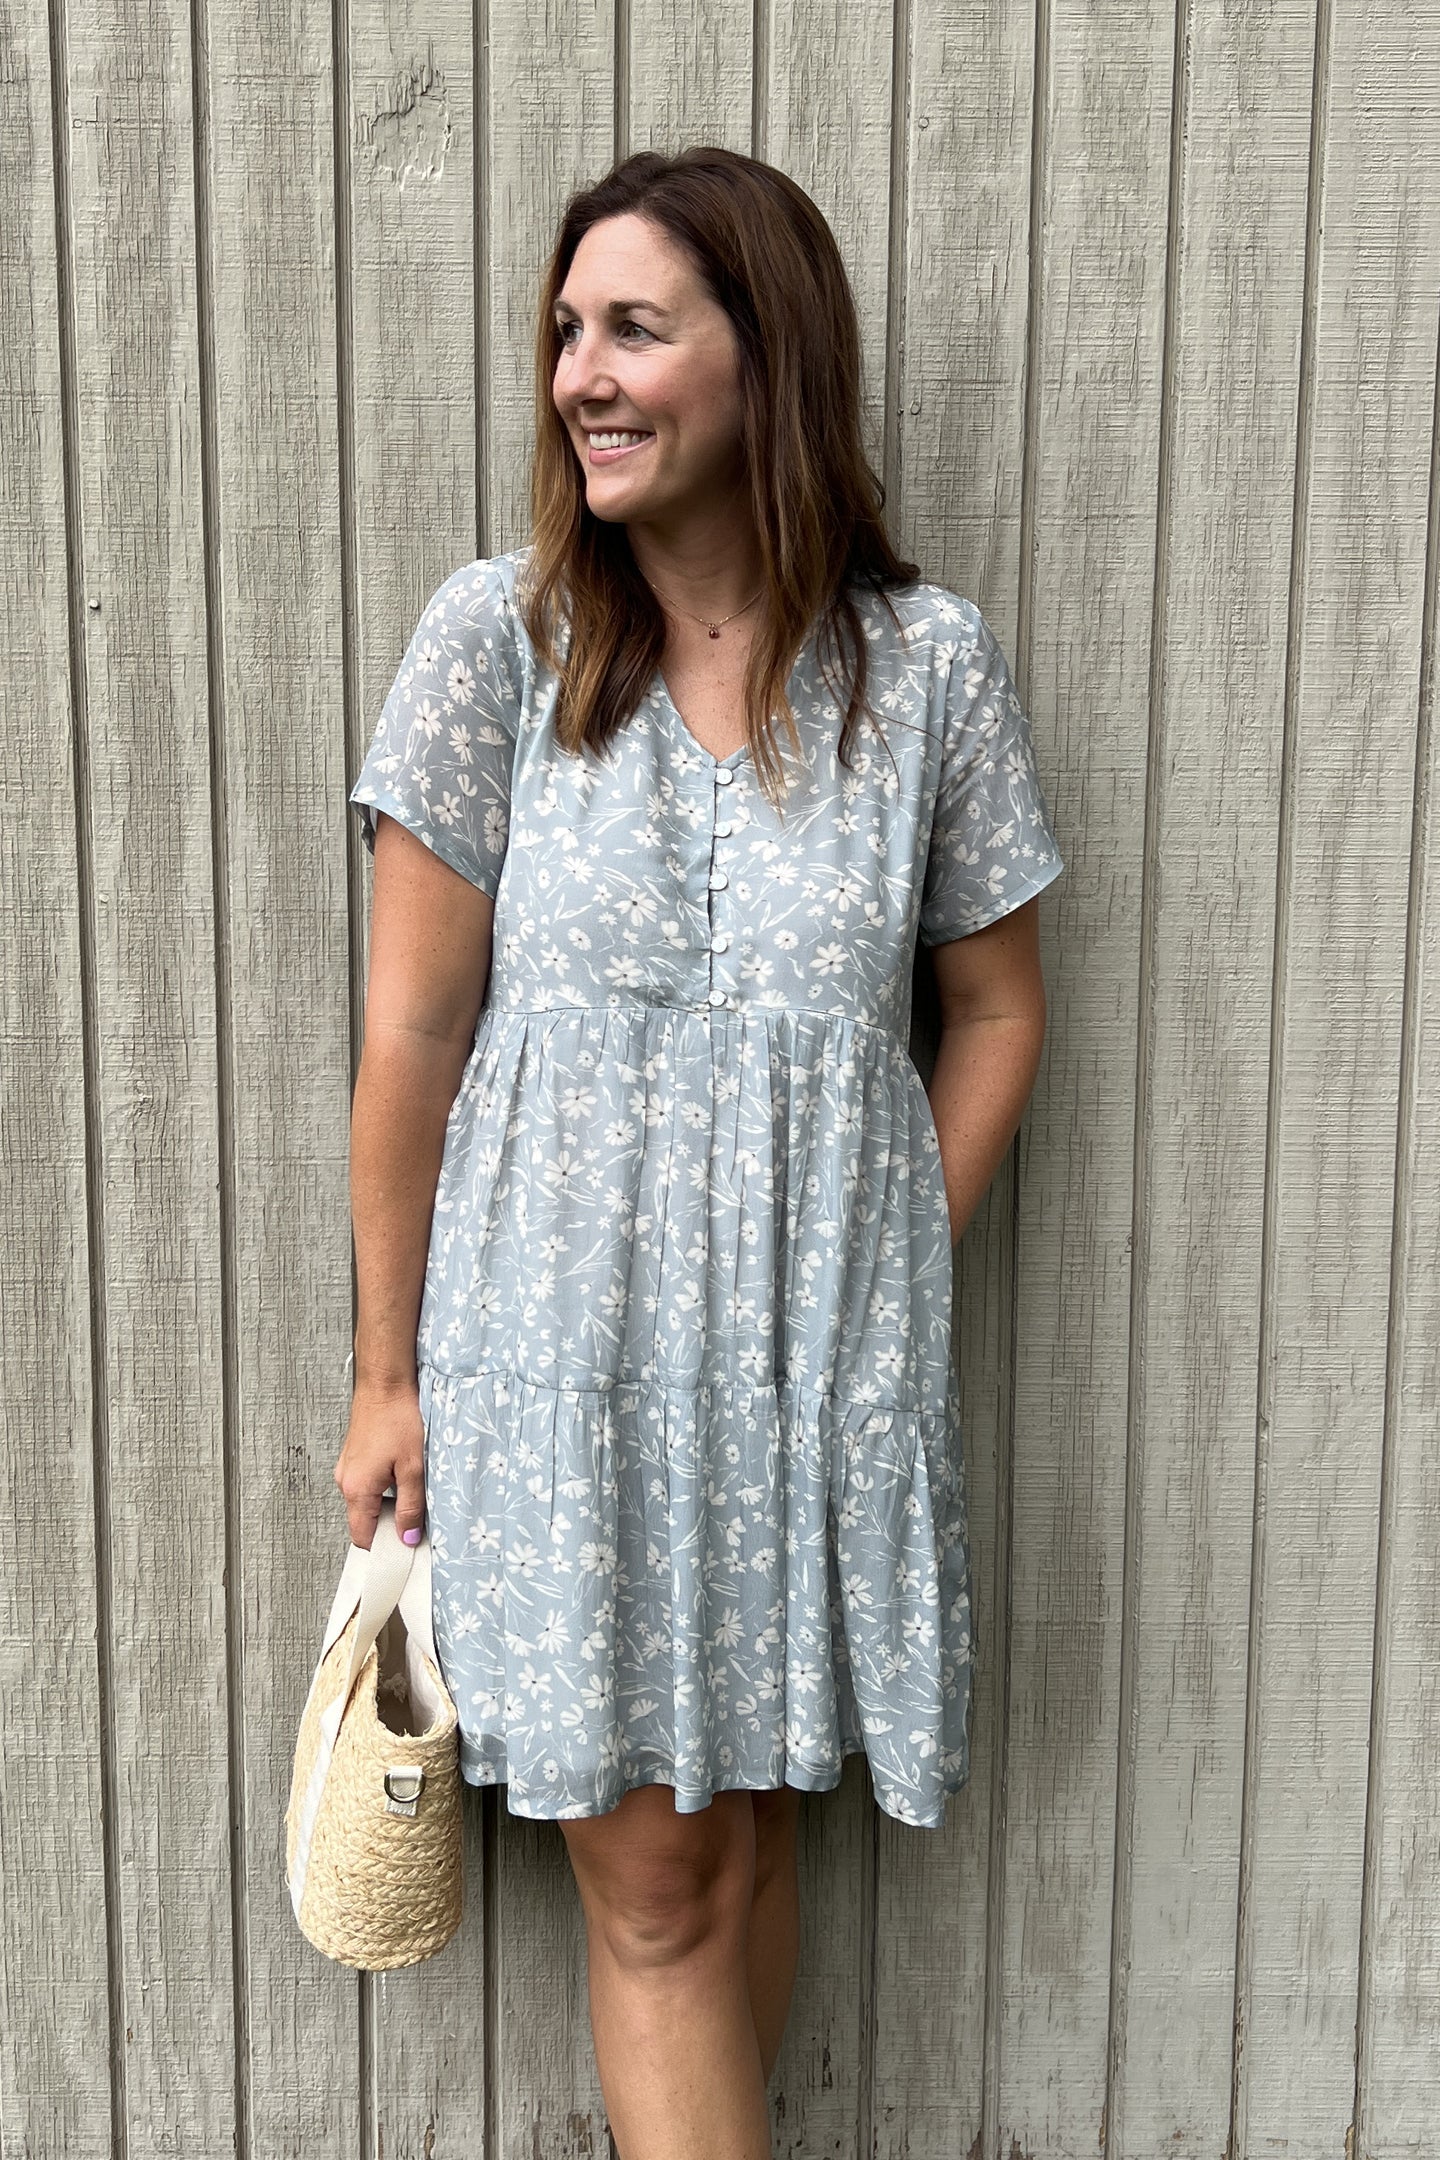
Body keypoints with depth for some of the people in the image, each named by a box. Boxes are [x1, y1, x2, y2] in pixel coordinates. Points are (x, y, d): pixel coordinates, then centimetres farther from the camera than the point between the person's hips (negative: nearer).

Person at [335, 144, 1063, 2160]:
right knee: (646, 1877, 7)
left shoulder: (931, 659, -3)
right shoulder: (501, 633, -6)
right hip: (561, 1338, -1)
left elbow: (997, 1010, 7)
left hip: (820, 1360, 1)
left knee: (751, 1828, 16)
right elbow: (415, 1033, -4)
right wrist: (390, 1374, -1)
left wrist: (891, 1271, 0)